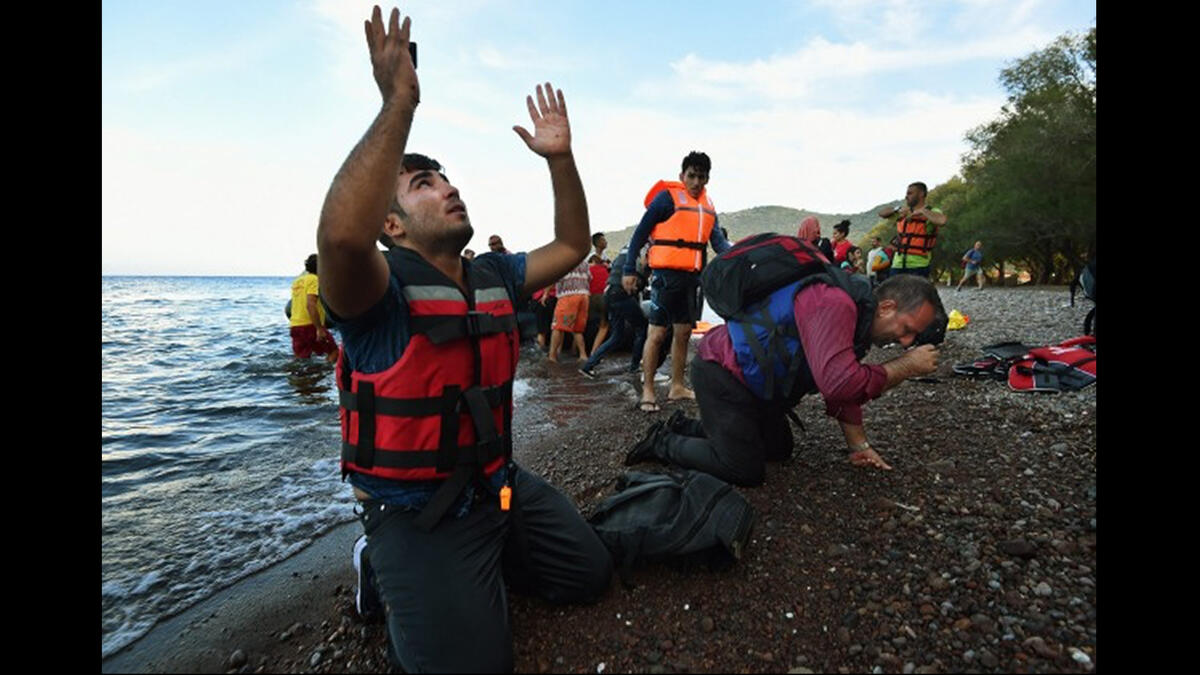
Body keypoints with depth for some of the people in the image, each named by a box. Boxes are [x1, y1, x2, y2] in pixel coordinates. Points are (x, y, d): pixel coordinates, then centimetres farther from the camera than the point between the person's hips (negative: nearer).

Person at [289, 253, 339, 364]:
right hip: (310, 325, -8)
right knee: (334, 351, 0)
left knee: (300, 358, 10)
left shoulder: (297, 281, 18)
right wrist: (319, 328, -21)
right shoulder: (314, 279, -9)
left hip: (295, 325, 8)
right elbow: (310, 305, -20)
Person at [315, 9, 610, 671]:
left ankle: (481, 556, 29)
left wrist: (560, 157, -3)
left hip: (499, 484, 7)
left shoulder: (492, 276, 3)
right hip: (413, 510, -6)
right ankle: (388, 570, 13)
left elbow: (571, 246, 9)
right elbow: (341, 236, -42)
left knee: (590, 576, 13)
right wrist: (399, 101, -37)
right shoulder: (381, 291, -19)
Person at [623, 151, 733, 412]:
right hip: (667, 273, -7)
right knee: (658, 333, -6)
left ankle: (677, 386, 23)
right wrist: (629, 269, -11)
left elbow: (717, 238, 5)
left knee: (683, 332, 12)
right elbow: (641, 233, -7)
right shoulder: (667, 197, -6)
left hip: (692, 275, 7)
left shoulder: (707, 205, 14)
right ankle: (647, 391, 2)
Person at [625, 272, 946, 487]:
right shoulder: (834, 304, -27)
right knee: (745, 471, -10)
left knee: (780, 448, 21)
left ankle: (684, 427, 27)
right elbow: (838, 383, -38)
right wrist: (906, 367, -24)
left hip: (748, 377, 11)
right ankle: (663, 443, 8)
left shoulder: (855, 315, 7)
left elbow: (844, 383, 15)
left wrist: (859, 445, 15)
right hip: (721, 373, -11)